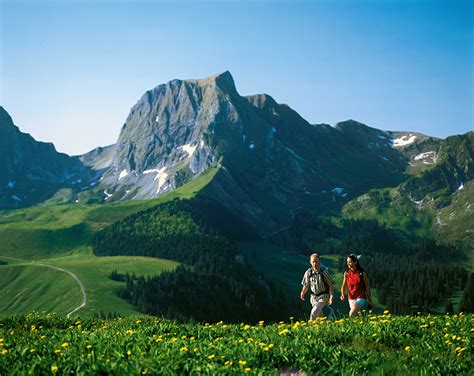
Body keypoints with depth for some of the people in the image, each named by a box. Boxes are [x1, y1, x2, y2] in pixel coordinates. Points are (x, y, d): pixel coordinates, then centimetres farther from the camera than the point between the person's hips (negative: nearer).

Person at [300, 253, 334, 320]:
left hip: (323, 296, -4)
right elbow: (306, 285, 5)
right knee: (319, 315, 16)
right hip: (314, 297, 4)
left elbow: (330, 285, -10)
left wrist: (331, 297, -14)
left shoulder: (324, 271, -17)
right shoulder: (308, 273, -7)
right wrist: (302, 293, -10)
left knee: (314, 314, -19)